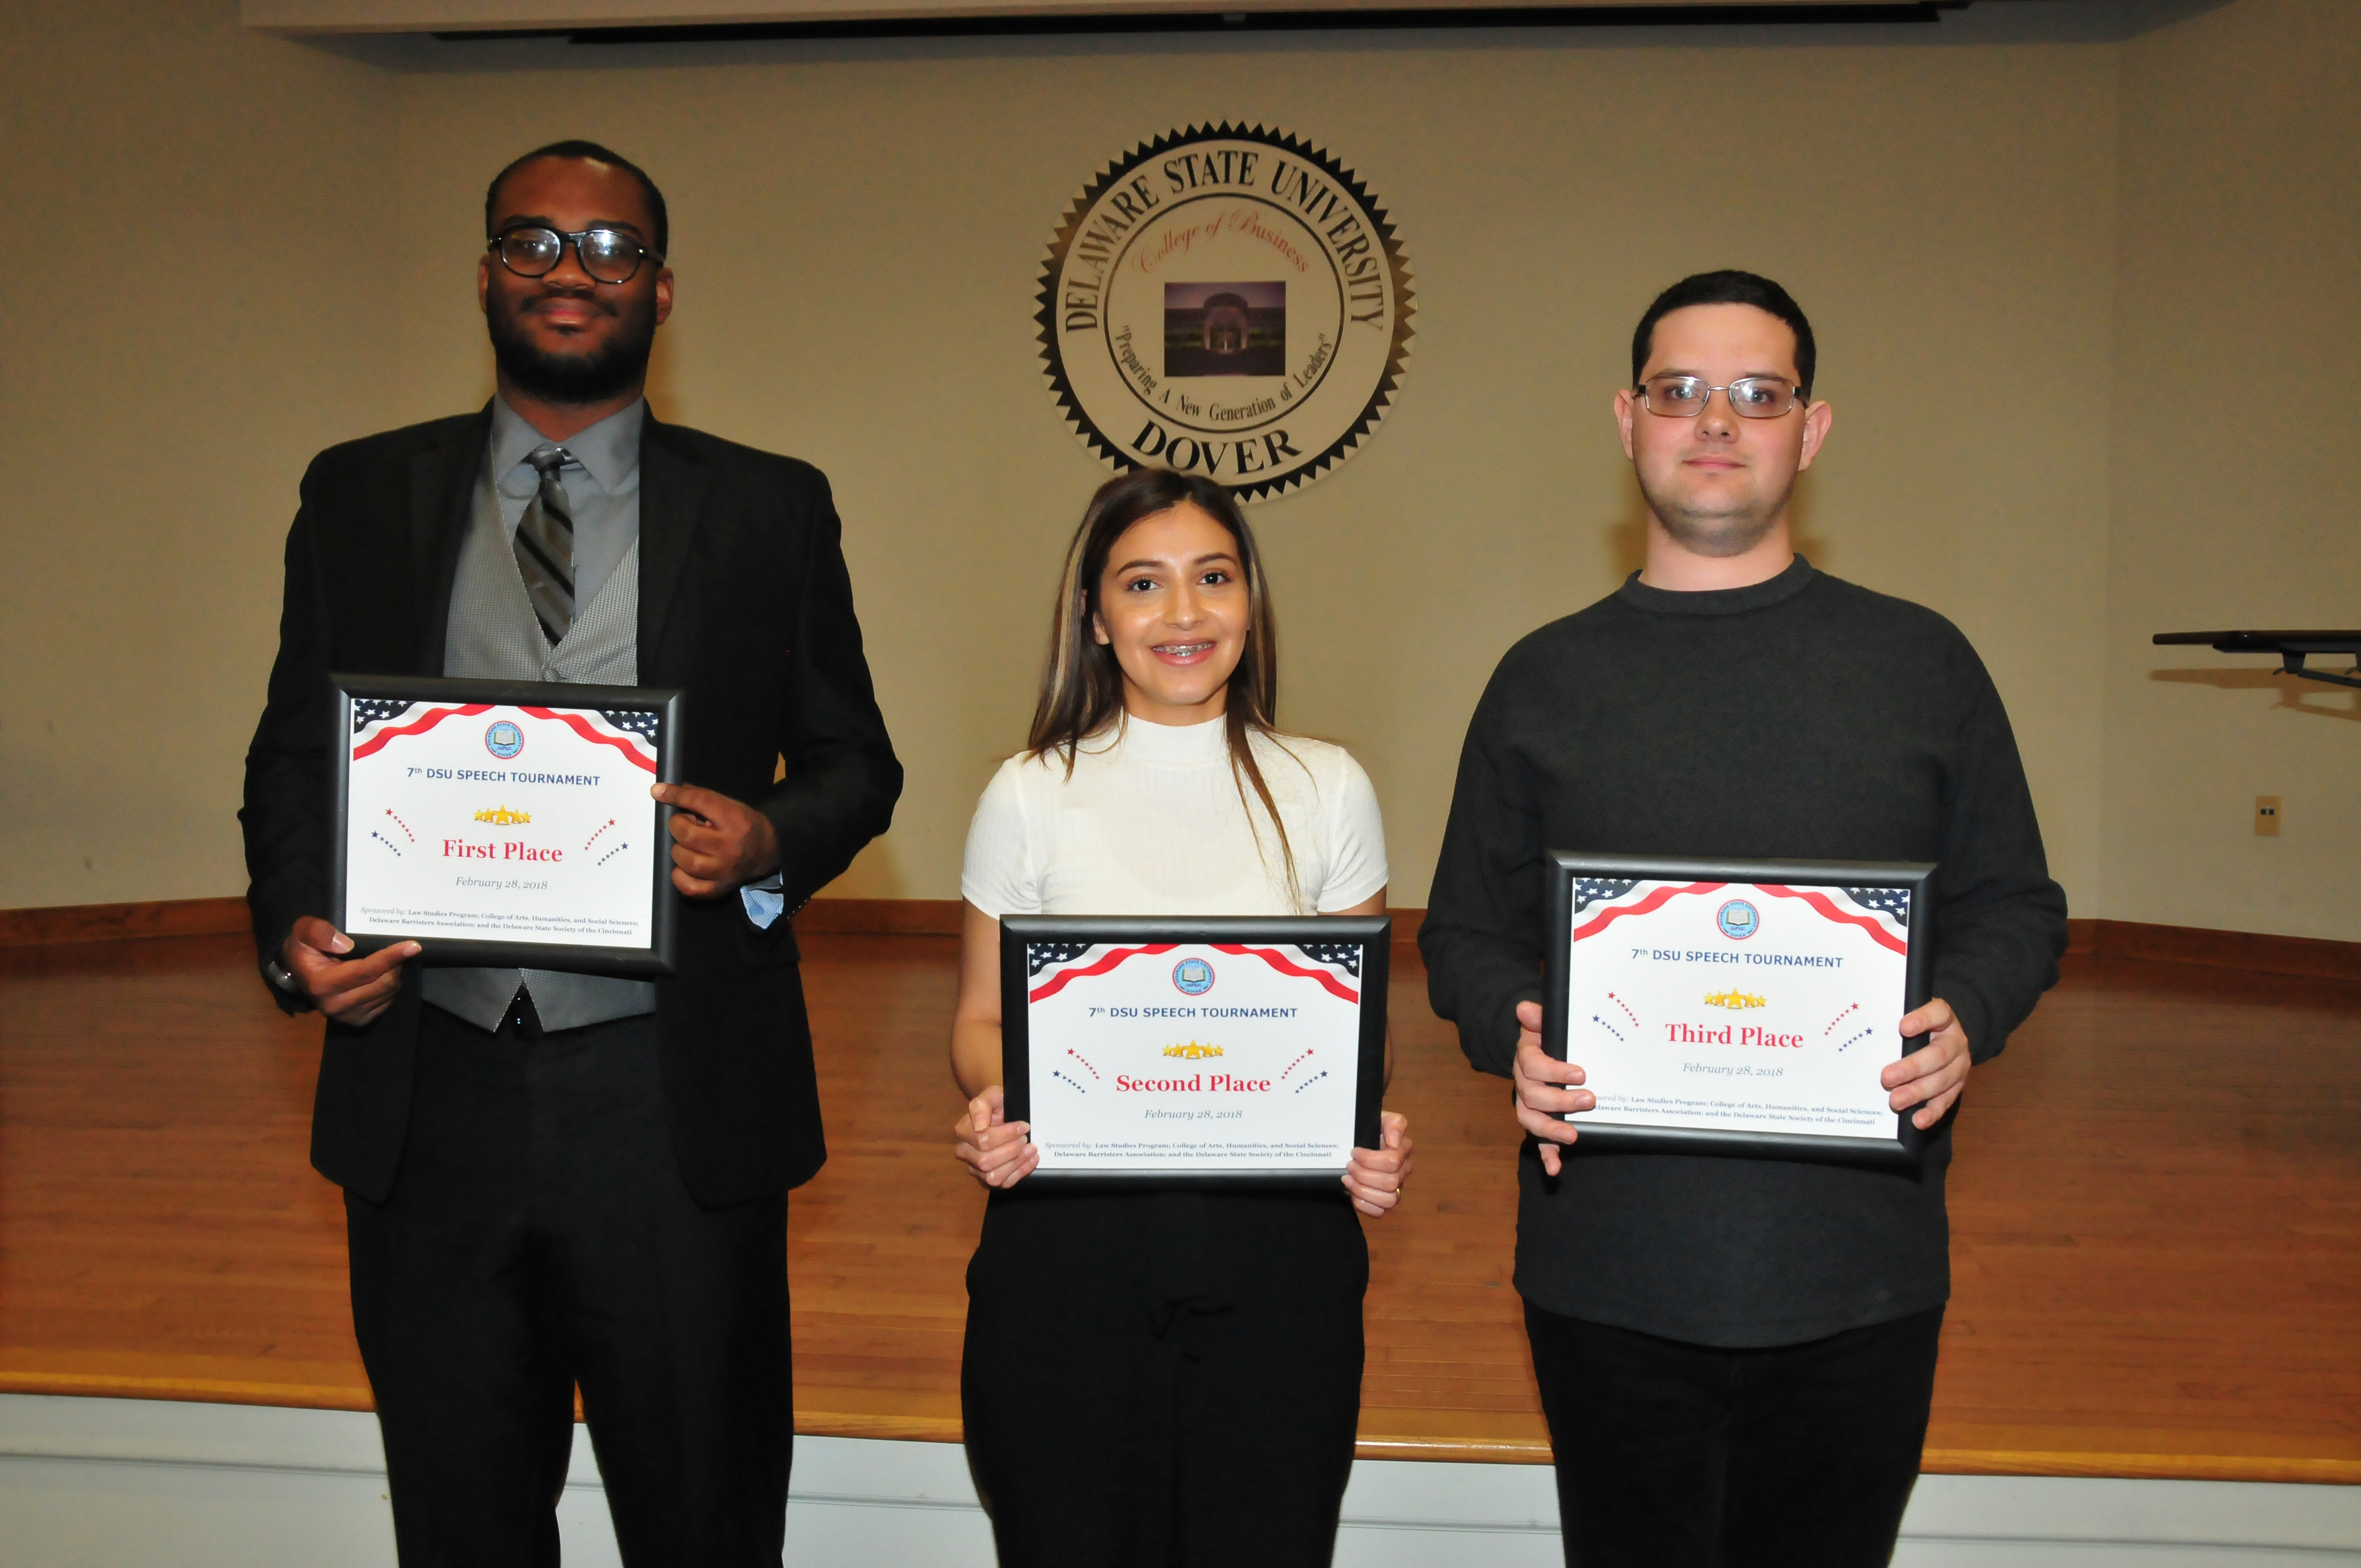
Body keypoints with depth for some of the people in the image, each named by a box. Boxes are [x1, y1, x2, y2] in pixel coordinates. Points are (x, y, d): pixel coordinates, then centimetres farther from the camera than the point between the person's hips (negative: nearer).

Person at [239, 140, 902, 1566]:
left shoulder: (770, 510, 5)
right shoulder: (361, 498, 9)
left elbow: (855, 764, 7)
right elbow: (292, 755, 11)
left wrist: (768, 842, -14)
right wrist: (297, 929, -8)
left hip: (676, 1105, -1)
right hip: (428, 1095, 2)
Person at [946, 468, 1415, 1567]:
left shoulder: (1326, 790, 5)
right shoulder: (1031, 795, 2)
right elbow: (984, 1014, 7)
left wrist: (1374, 1132, -9)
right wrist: (990, 1102, -14)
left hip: (1277, 1241, 1)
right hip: (1065, 1238, 0)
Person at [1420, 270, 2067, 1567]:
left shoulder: (1921, 663, 7)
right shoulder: (1545, 680, 7)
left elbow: (2016, 906, 10)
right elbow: (1467, 931, 9)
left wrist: (1964, 1019, -11)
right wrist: (1512, 1033, -12)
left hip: (1860, 1277, 1)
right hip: (1610, 1276, 0)